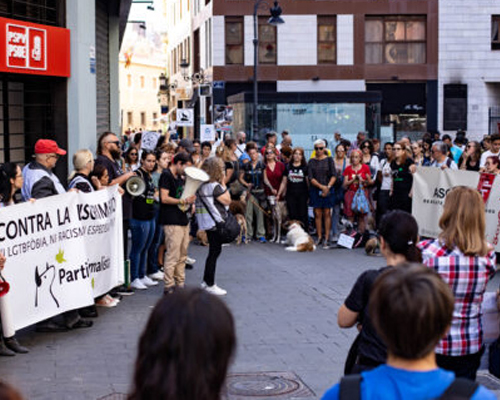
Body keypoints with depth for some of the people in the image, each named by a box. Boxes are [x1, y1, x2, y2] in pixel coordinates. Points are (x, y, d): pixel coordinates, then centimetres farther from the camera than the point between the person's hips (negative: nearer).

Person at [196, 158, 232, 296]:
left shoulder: (202, 184, 8)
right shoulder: (214, 186, -18)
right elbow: (227, 200, -12)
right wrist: (223, 184, -8)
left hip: (208, 222, 9)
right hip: (215, 222, -9)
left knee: (214, 251, 18)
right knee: (215, 252, -2)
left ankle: (206, 281, 24)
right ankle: (210, 285, 2)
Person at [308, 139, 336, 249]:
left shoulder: (329, 160, 3)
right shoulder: (311, 161, 6)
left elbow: (334, 175, -3)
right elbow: (310, 178, -2)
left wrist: (328, 187, -16)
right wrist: (321, 186, -13)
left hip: (327, 190, -2)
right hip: (315, 190, 2)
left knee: (327, 214, -1)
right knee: (317, 214, 2)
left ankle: (327, 238, 1)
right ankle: (319, 237, 9)